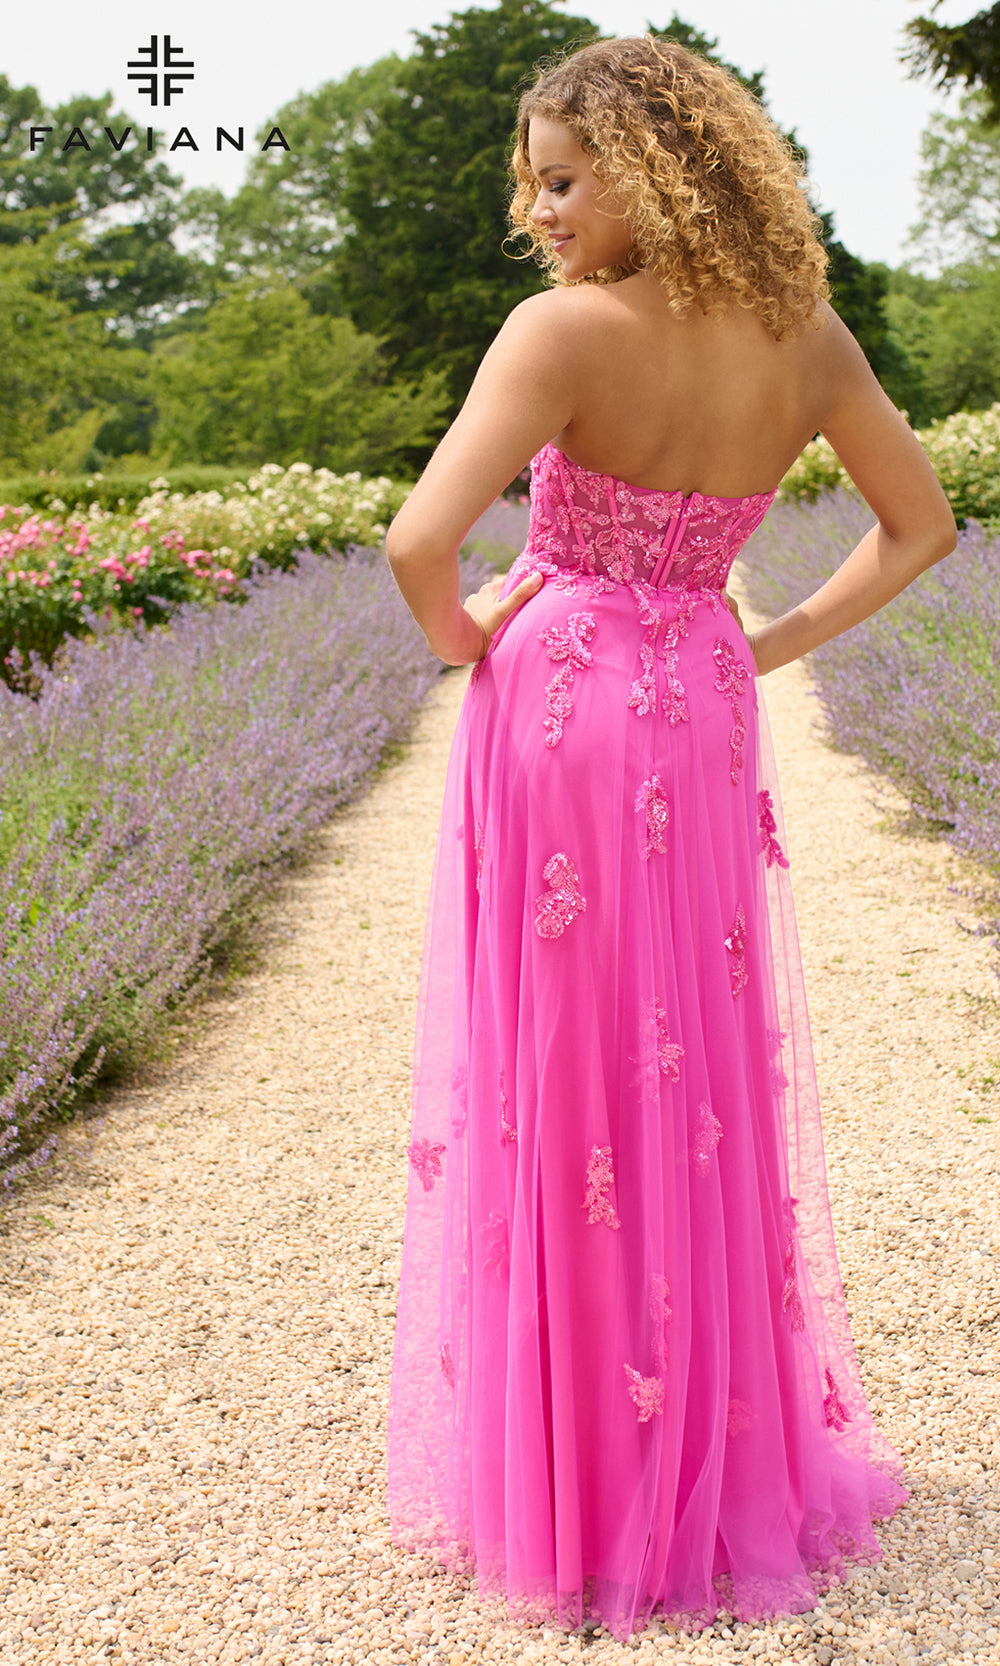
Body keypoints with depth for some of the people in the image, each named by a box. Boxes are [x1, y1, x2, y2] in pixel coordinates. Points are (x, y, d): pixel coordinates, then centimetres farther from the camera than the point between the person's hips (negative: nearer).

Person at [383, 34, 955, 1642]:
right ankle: (734, 1447, 32)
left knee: (566, 1087, 7)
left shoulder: (565, 329, -17)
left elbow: (421, 545, -27)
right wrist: (771, 645, 9)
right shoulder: (806, 336, 1)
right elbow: (922, 526, 10)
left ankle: (575, 1475, 22)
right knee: (707, 1080, 17)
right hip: (704, 725, 5)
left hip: (557, 711, -5)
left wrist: (461, 635, -6)